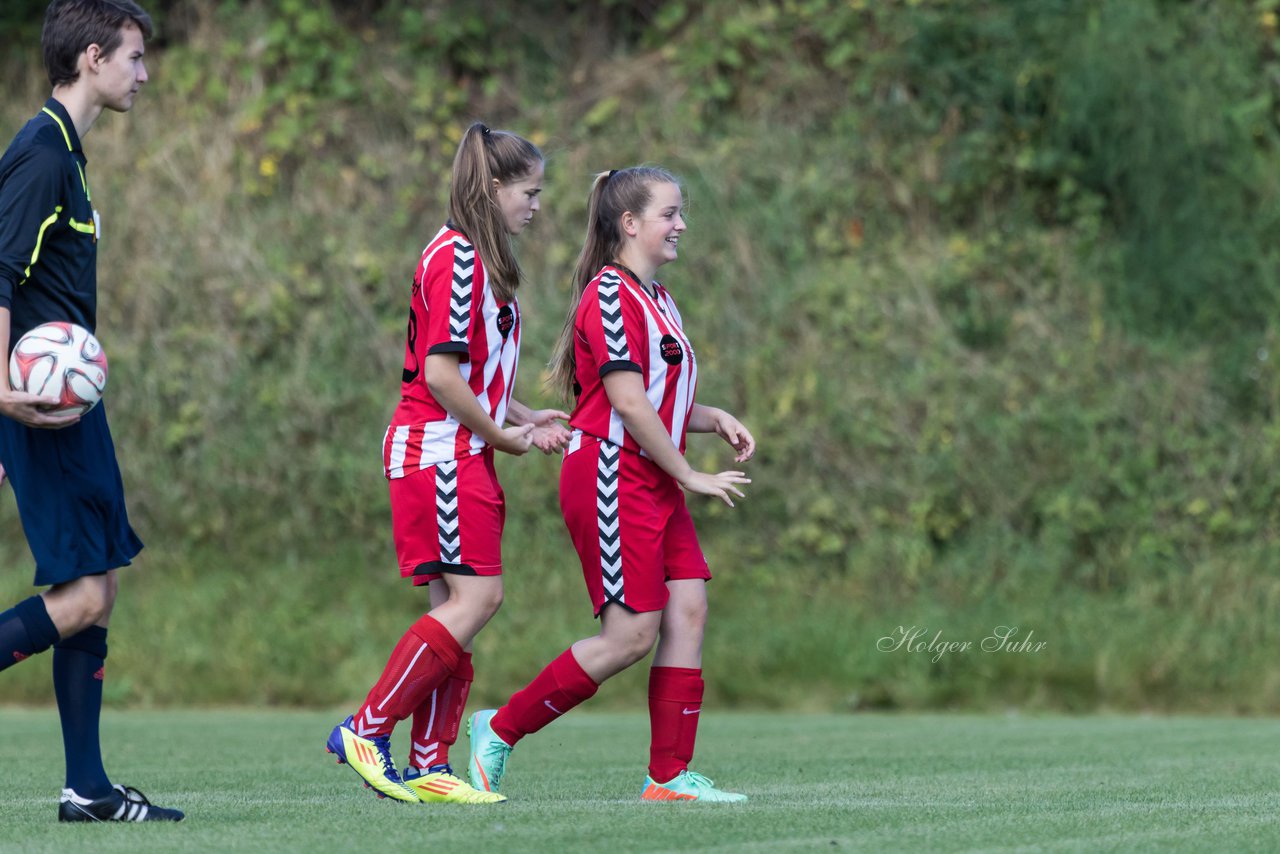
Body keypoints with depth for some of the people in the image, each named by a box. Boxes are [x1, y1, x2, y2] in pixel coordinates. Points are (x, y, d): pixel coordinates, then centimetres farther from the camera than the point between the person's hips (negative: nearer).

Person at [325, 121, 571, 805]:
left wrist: (524, 418, 13)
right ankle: (367, 731, -10)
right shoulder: (457, 258, -13)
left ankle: (427, 767, 5)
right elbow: (440, 374, -19)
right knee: (476, 597, -14)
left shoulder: (477, 259, 19)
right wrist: (503, 435, -9)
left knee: (457, 605, 6)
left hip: (461, 454, 10)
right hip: (439, 449, -10)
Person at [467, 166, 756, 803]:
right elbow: (627, 401, -18)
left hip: (654, 483, 9)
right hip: (611, 479, -9)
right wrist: (690, 476, -13)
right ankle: (500, 731, 3)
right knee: (632, 634, -9)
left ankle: (669, 775, 2)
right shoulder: (611, 295, -13)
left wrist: (715, 419, 8)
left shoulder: (656, 299, 18)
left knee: (688, 608, -1)